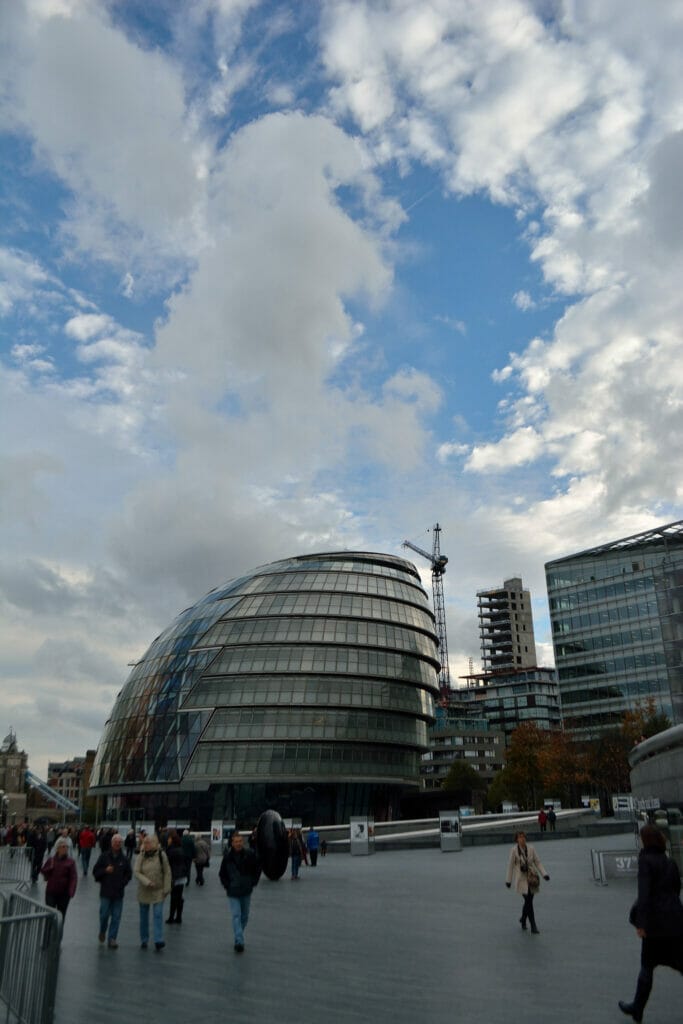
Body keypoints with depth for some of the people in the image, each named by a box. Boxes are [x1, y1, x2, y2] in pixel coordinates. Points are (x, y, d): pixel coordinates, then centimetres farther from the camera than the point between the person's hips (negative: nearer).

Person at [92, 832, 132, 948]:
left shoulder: (124, 859, 4)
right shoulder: (104, 856, 0)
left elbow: (129, 874, 11)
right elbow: (95, 872, 1)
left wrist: (123, 883, -2)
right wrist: (105, 870, -15)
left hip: (118, 893, 1)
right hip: (105, 891, -1)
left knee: (116, 917, 1)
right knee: (104, 914, 2)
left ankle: (112, 939, 9)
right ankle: (102, 931, 32)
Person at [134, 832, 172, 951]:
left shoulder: (161, 855, -9)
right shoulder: (140, 856, -5)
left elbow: (167, 873, -5)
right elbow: (137, 872, -12)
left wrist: (166, 889, -8)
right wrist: (147, 882, -26)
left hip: (158, 892, -2)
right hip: (144, 891, 2)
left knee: (158, 915, -9)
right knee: (144, 917, 13)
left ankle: (159, 941, -8)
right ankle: (144, 940, 27)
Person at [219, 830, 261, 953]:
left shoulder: (250, 855, -9)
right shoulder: (227, 857, -9)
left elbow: (258, 869, 5)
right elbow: (222, 874, 6)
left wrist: (253, 883, 0)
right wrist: (227, 885, -2)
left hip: (246, 892, 2)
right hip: (233, 893, -2)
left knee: (245, 916, 13)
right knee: (236, 916, -12)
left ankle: (238, 937, 34)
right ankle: (239, 941, -14)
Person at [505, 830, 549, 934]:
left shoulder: (531, 848, -1)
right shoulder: (514, 850, -11)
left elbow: (537, 862, 5)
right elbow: (510, 866, -5)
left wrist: (544, 874, -5)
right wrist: (508, 880, 0)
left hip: (531, 878, 4)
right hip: (521, 879, -4)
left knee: (528, 901, 14)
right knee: (529, 901, -11)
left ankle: (523, 919, 39)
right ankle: (533, 926, -5)